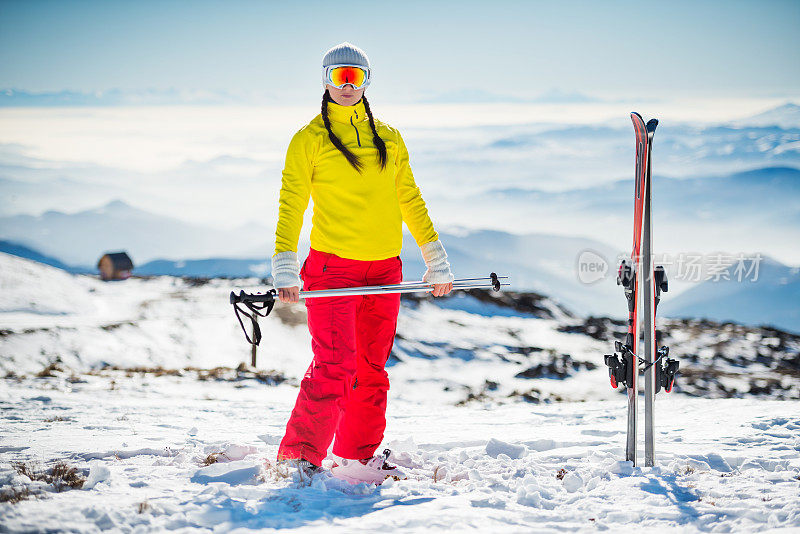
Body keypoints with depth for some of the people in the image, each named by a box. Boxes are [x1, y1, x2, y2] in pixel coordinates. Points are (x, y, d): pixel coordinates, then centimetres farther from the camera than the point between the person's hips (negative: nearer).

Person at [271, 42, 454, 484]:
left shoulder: (388, 138, 13)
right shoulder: (310, 139, 1)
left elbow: (410, 200, 16)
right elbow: (291, 204, -3)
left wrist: (435, 261, 13)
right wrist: (285, 270, -13)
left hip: (384, 271, 5)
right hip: (332, 270, -4)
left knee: (371, 368, 8)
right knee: (335, 368, -14)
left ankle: (360, 456, 19)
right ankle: (298, 458, -8)